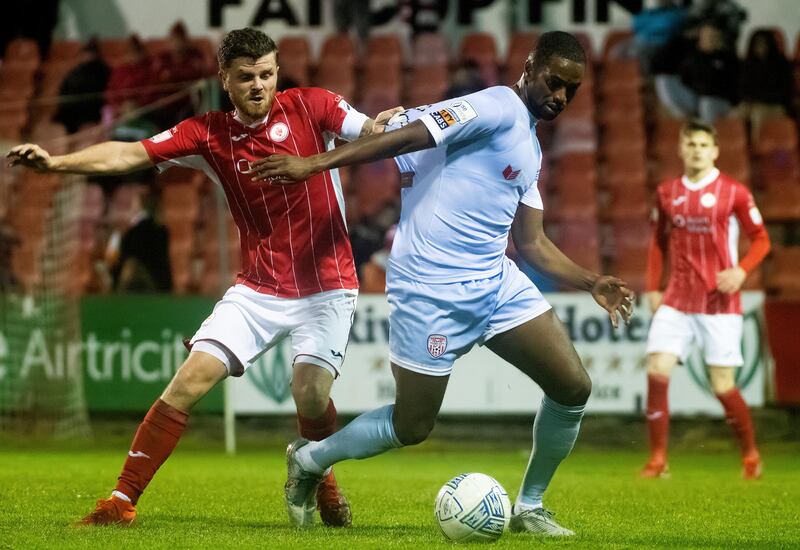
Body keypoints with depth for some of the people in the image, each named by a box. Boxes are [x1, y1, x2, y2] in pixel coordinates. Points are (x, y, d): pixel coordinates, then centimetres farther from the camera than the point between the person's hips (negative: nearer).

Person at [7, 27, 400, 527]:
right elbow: (132, 154, -7)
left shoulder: (311, 107, -5)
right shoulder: (209, 134, -1)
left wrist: (383, 128, -39)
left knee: (311, 394, -18)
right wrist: (56, 162, -20)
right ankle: (123, 500, -5)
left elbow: (371, 133, -14)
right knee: (190, 380, -10)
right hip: (258, 289, 2)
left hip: (326, 287, -2)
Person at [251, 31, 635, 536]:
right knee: (412, 428, -1)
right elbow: (408, 136, -17)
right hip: (432, 288, -8)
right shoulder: (498, 108, -9)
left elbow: (531, 242, 21)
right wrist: (314, 164, -23)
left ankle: (530, 507, 15)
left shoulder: (531, 151, 18)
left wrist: (590, 282, 12)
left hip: (496, 281, 8)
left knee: (574, 388, -3)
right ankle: (310, 460, 25)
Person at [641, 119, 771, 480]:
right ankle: (658, 459, -5)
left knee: (722, 386, -3)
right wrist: (653, 288, 10)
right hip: (676, 301, 3)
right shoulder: (667, 193, 8)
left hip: (719, 302, -3)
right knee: (657, 372, -12)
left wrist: (741, 270, -16)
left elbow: (761, 240, 1)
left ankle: (751, 456, 18)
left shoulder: (733, 193, -4)